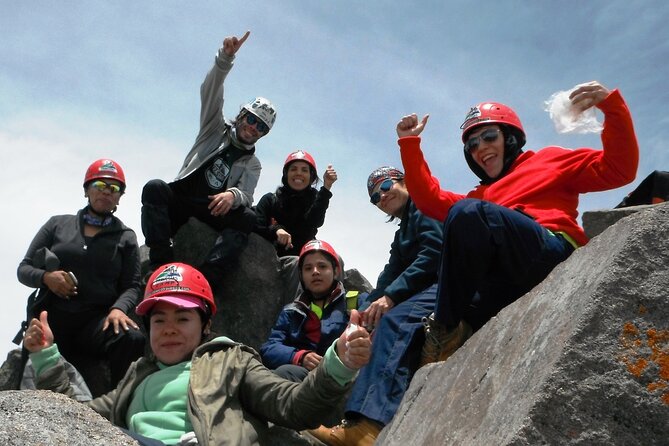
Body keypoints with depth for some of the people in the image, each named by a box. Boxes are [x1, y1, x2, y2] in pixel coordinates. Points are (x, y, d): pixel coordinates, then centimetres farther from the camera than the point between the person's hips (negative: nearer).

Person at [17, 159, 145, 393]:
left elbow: (131, 286, 4)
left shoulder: (125, 237, 12)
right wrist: (45, 277, -9)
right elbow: (24, 269, 15)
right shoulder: (58, 224, 15)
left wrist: (119, 308, -19)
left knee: (133, 338, -34)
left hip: (97, 320, -1)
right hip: (52, 318, 2)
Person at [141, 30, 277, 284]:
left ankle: (204, 278, -44)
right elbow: (210, 92, 0)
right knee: (155, 188, -31)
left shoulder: (251, 164, 16)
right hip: (179, 202, 0)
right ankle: (161, 265, -40)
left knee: (247, 217, -29)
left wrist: (233, 195, -31)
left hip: (212, 213, 0)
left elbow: (246, 196, -4)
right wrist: (226, 58, -18)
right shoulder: (216, 130, 16)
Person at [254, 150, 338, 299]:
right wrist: (275, 230, -22)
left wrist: (326, 188, -21)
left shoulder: (315, 200, 11)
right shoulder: (270, 200, 12)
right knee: (298, 264, -34)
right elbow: (255, 228, -1)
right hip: (270, 258, -1)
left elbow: (314, 222, -12)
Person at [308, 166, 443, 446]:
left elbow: (435, 251, -11)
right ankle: (361, 419, -26)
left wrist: (391, 296, -15)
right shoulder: (402, 237, 32)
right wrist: (372, 306, -1)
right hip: (427, 290, 10)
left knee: (396, 320, -31)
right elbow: (390, 277, 19)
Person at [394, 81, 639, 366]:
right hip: (507, 287, 5)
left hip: (552, 253, -5)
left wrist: (611, 105, 2)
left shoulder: (549, 161, 27)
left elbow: (618, 170, 15)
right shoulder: (481, 198, 40)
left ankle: (447, 330, -23)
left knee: (468, 213, -30)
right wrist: (409, 143, 25)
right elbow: (430, 199, 27)